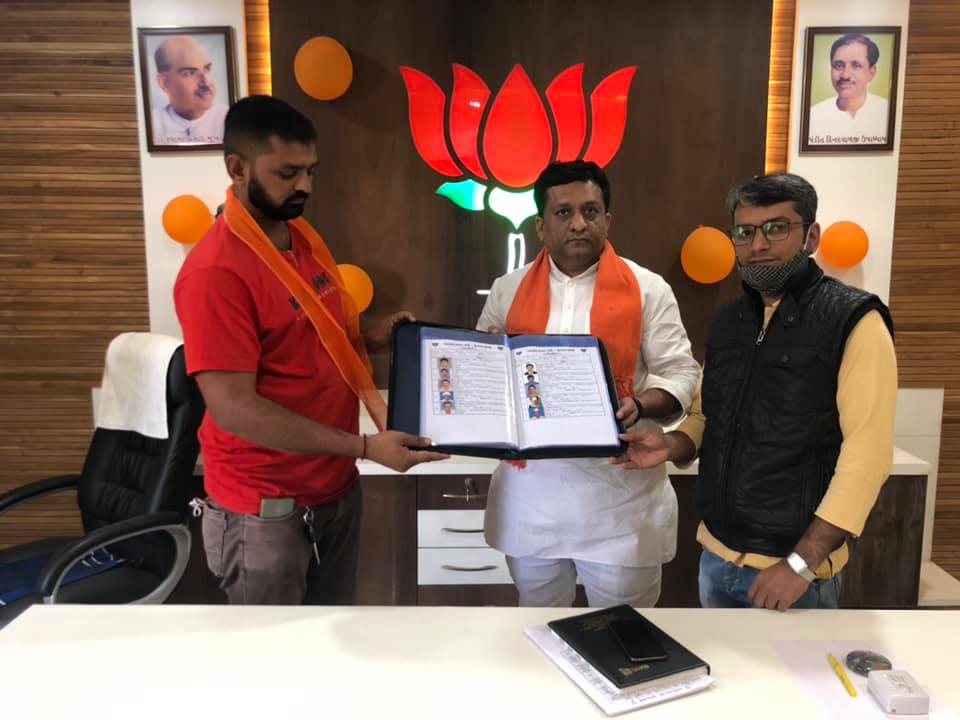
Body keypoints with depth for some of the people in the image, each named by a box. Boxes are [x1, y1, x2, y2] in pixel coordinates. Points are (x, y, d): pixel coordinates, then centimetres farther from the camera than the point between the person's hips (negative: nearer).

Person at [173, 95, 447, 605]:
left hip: (335, 486, 8)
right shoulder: (215, 272, -23)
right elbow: (235, 408, -25)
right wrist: (364, 447, -27)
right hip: (265, 510, -7)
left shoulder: (304, 236, 4)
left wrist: (369, 337, -4)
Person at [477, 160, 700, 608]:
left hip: (619, 490, -2)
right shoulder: (508, 290, 5)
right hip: (531, 490, 3)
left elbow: (681, 374, -2)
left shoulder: (646, 289, -3)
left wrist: (638, 406, -22)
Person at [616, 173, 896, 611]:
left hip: (795, 565, -6)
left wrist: (802, 562, -20)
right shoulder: (726, 321, 6)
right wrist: (673, 445, -5)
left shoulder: (853, 320, -13)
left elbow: (868, 452, -18)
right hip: (715, 554, 6)